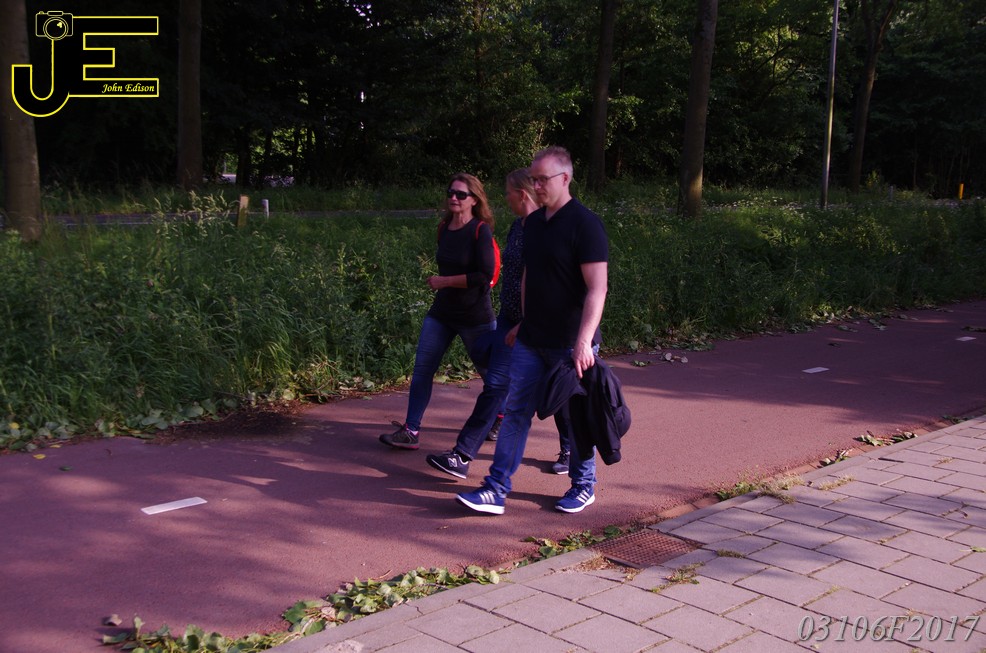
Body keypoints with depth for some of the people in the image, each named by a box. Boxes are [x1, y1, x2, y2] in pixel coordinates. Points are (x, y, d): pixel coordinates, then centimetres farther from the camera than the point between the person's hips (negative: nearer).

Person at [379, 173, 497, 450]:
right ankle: (410, 431, 1)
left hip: (475, 316, -6)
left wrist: (444, 281, -18)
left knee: (490, 371, 10)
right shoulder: (444, 228, 6)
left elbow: (485, 275, -22)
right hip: (441, 312, 6)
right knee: (422, 368, -2)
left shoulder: (480, 231, -15)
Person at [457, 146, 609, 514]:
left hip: (571, 344, -7)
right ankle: (496, 490, 7)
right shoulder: (534, 222, 9)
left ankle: (583, 486, 25)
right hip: (531, 341, 7)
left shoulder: (585, 224, -14)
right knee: (516, 411, 4)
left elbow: (597, 288, -19)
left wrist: (584, 340, -27)